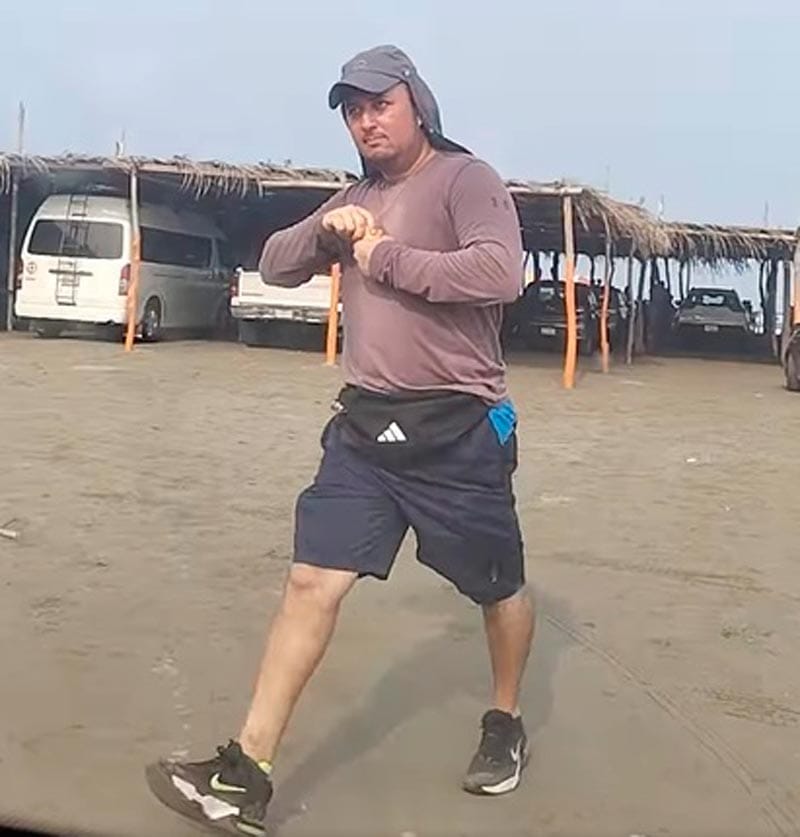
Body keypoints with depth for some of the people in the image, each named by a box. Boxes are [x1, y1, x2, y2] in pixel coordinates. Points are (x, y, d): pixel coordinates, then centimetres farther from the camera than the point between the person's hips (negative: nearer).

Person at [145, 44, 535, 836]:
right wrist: (325, 231, -4)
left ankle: (505, 725, 38)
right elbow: (274, 264, 16)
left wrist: (388, 258, -18)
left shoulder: (465, 178, -8)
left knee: (498, 587, 11)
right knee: (312, 582, -2)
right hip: (364, 424, 6)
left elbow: (500, 272, -25)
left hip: (457, 428, -5)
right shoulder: (356, 199, 16)